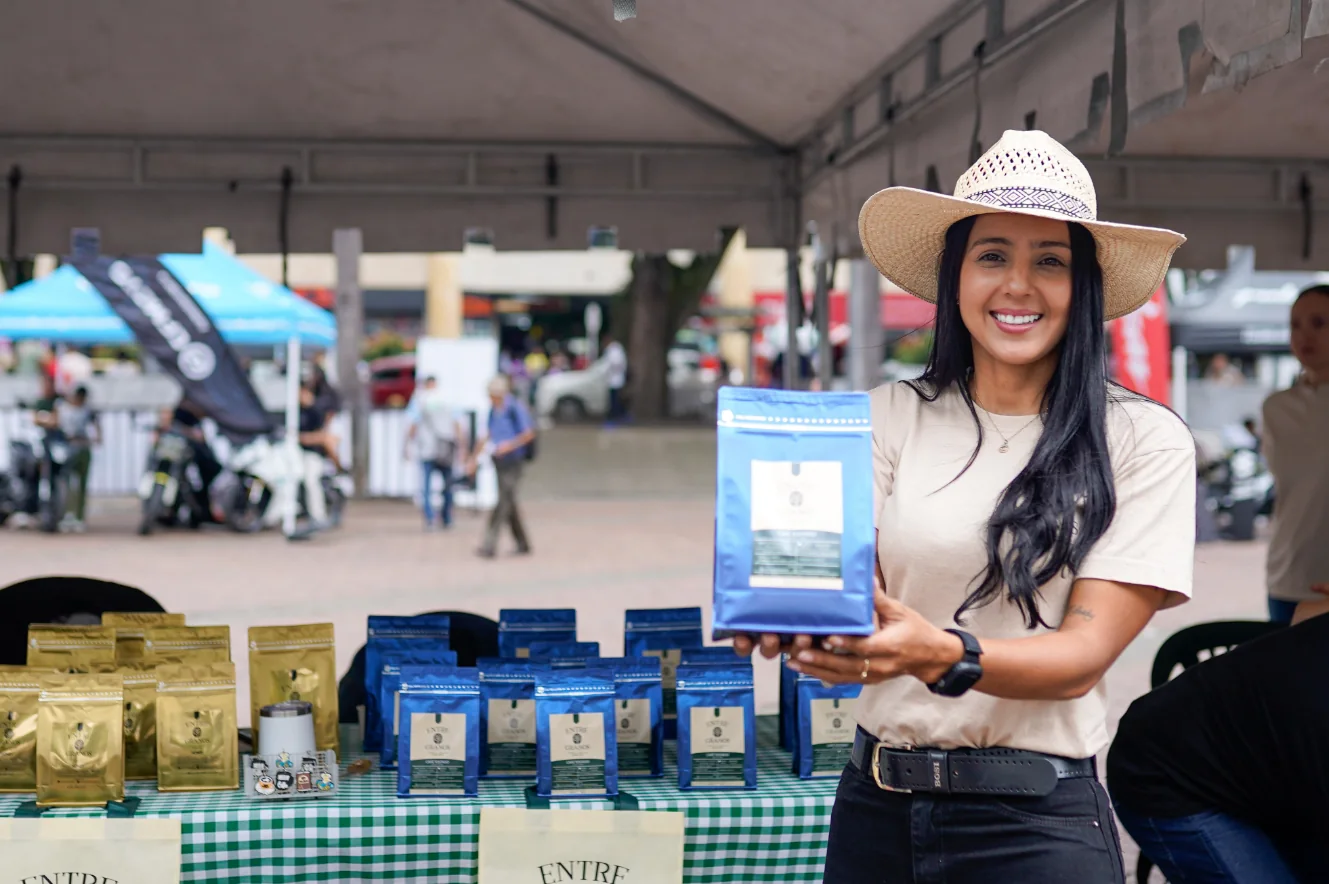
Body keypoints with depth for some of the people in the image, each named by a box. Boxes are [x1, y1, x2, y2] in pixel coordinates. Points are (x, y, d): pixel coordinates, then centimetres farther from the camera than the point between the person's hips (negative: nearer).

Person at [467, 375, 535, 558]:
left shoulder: (516, 408, -12)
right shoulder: (493, 409, 11)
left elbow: (529, 433, -12)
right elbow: (488, 435, 22)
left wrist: (510, 445, -24)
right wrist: (474, 457, 24)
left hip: (512, 462, -8)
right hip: (499, 462, 8)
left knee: (504, 502, -10)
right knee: (509, 504, 11)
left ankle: (489, 546, -15)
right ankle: (522, 544, 20)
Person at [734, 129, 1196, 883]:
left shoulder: (1146, 440, -6)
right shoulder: (894, 417, 1)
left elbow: (1085, 654, -13)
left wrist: (944, 656, -32)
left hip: (1036, 820, -3)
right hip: (877, 802, 3)